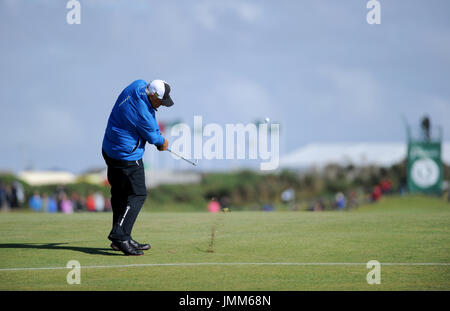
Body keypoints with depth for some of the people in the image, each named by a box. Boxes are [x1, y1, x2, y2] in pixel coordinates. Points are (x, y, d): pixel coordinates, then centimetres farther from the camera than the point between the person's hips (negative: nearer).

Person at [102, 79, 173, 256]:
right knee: (137, 195, -6)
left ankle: (120, 239, 21)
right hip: (127, 158, -10)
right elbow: (152, 137, -11)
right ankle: (119, 237, -13)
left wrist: (159, 138, 9)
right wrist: (162, 141, 11)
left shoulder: (138, 86, -4)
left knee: (120, 194, 14)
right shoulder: (142, 113, -29)